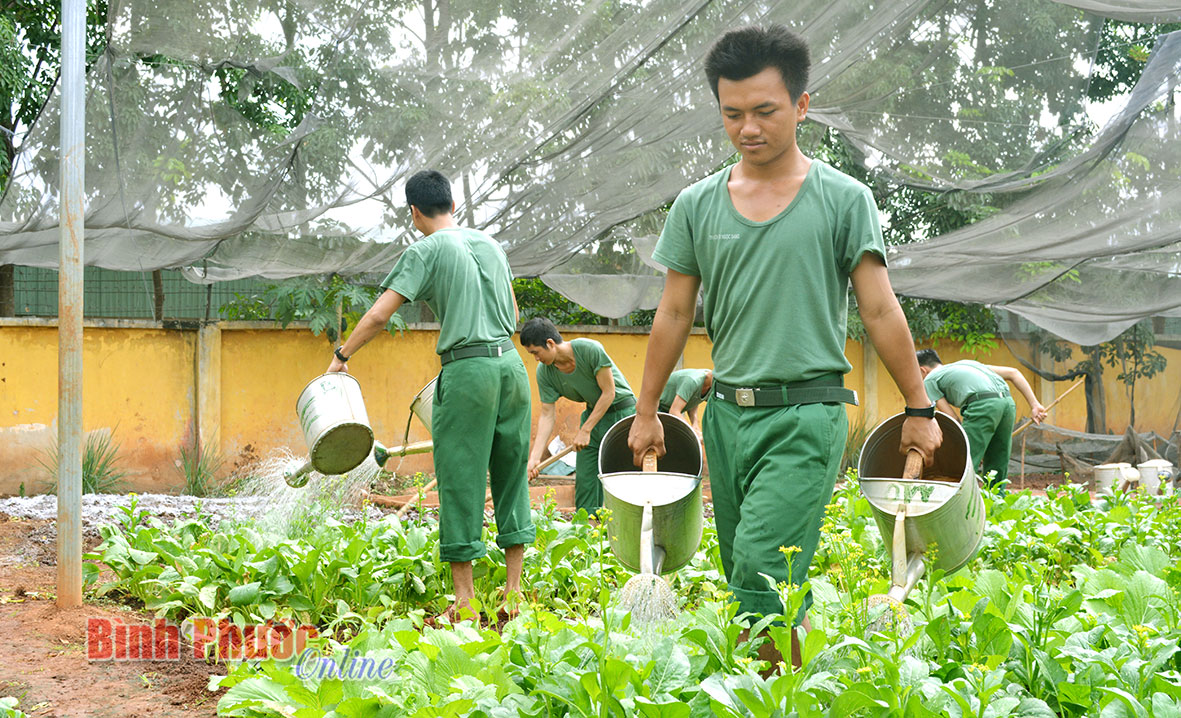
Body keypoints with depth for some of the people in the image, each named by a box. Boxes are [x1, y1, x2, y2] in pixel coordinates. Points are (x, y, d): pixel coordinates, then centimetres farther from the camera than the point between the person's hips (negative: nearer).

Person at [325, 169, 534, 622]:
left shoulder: (427, 251, -3)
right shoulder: (490, 244, 15)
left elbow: (379, 315, -7)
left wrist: (341, 356, 4)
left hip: (467, 369, -5)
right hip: (512, 364, 6)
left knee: (461, 481, 0)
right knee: (511, 474, 10)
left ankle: (464, 598, 1)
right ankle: (513, 590, 13)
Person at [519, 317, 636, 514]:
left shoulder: (590, 350, -28)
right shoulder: (545, 372, -11)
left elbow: (609, 392, -22)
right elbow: (547, 415, -8)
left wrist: (585, 430, -21)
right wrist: (534, 457, -16)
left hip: (621, 410, -6)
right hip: (592, 412, 6)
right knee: (584, 477, 2)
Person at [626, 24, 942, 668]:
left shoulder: (843, 200, -1)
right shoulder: (696, 206, 8)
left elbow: (880, 312, 1)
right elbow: (674, 314, 13)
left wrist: (919, 408, 3)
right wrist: (646, 411, 14)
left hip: (806, 414, -4)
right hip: (727, 413, 5)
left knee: (761, 566, -15)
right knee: (761, 582, 9)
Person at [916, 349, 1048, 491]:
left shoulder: (929, 380, 17)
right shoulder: (965, 363, 36)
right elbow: (1013, 373, 27)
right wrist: (1034, 404, 20)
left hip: (982, 405, -7)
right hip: (1009, 402, 7)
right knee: (997, 469, 14)